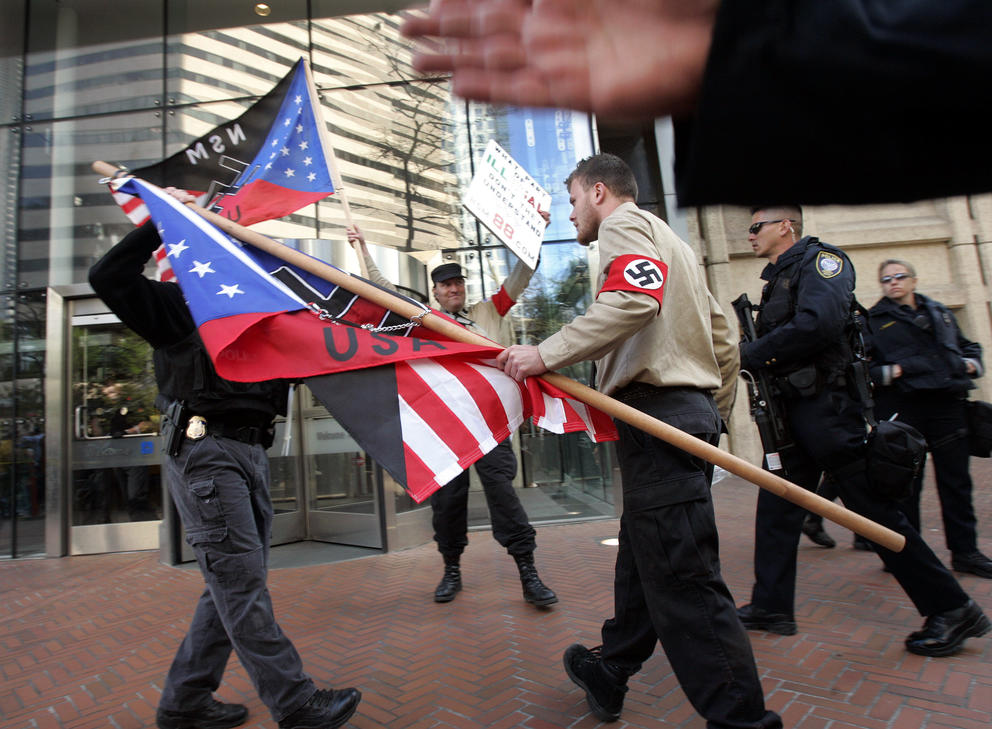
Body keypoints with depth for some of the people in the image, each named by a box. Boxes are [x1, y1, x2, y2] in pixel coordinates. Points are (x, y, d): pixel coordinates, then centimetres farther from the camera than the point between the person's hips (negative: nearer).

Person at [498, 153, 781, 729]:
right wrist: (714, 418, 27)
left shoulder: (623, 222, 1)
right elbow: (724, 342, 26)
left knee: (681, 576, -7)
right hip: (693, 413, 11)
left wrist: (546, 354, -21)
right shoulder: (671, 242, 30)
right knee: (642, 557, 18)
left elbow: (632, 300, -22)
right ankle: (609, 673, 33)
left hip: (657, 412, -10)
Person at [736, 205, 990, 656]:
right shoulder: (776, 277, 20)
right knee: (776, 507, 9)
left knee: (873, 509, -1)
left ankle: (951, 609, 15)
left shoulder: (820, 259, -7)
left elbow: (818, 323, -25)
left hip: (828, 407, -9)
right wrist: (748, 356, -1)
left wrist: (750, 354, -18)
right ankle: (771, 606, 19)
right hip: (793, 411, 9)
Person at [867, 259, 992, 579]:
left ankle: (965, 551, 20)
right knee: (906, 483, 1)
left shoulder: (940, 312, 19)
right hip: (903, 410, -5)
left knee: (957, 480, 9)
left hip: (948, 404, 5)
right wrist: (887, 373, -17)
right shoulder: (873, 320, 3)